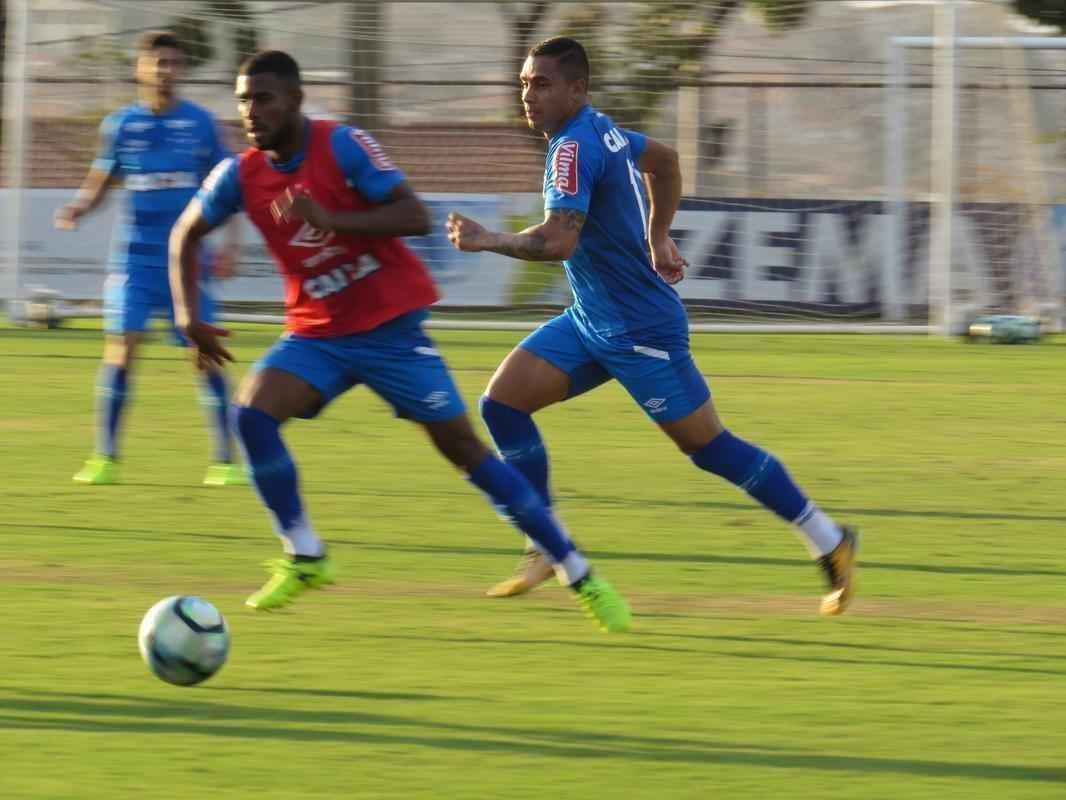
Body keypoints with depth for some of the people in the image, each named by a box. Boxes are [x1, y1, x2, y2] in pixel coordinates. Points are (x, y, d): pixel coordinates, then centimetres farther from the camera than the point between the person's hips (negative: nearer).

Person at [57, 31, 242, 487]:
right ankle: (105, 458, -2)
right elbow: (99, 184, 9)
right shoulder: (121, 125, 2)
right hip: (134, 257, 0)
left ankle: (226, 461, 3)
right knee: (121, 350, -10)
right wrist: (76, 209, -11)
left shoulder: (200, 123, 2)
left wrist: (230, 244, -1)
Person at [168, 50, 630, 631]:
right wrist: (188, 315, 0)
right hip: (318, 334, 4)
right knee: (251, 413, -20)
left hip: (391, 326, -4)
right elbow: (187, 235, 13)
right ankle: (304, 560, -6)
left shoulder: (343, 147, -17)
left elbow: (415, 217, -24)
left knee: (461, 446, -3)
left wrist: (331, 219, -34)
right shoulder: (242, 176, -3)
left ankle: (577, 574, 4)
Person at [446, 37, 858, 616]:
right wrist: (657, 239, 27)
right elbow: (663, 160, 26)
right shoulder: (600, 130, 7)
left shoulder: (574, 149, -22)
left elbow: (558, 241, -35)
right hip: (591, 321, 10)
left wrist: (489, 241, -23)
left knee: (706, 444, -2)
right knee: (501, 403, 0)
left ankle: (829, 541, 9)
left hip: (640, 329, -10)